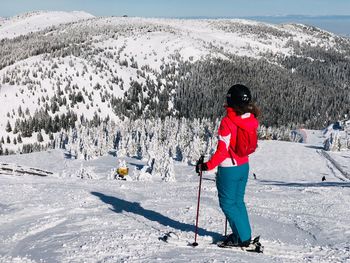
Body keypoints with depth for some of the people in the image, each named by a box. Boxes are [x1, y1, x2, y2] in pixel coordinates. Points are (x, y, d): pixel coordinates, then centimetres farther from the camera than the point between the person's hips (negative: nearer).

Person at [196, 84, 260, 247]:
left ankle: (242, 238, 10)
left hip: (229, 168, -7)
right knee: (238, 201, 21)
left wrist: (207, 166, -15)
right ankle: (245, 234, 28)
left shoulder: (227, 122, -23)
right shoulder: (251, 120, -2)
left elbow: (222, 151, -22)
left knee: (228, 203, 7)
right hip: (244, 166, 7)